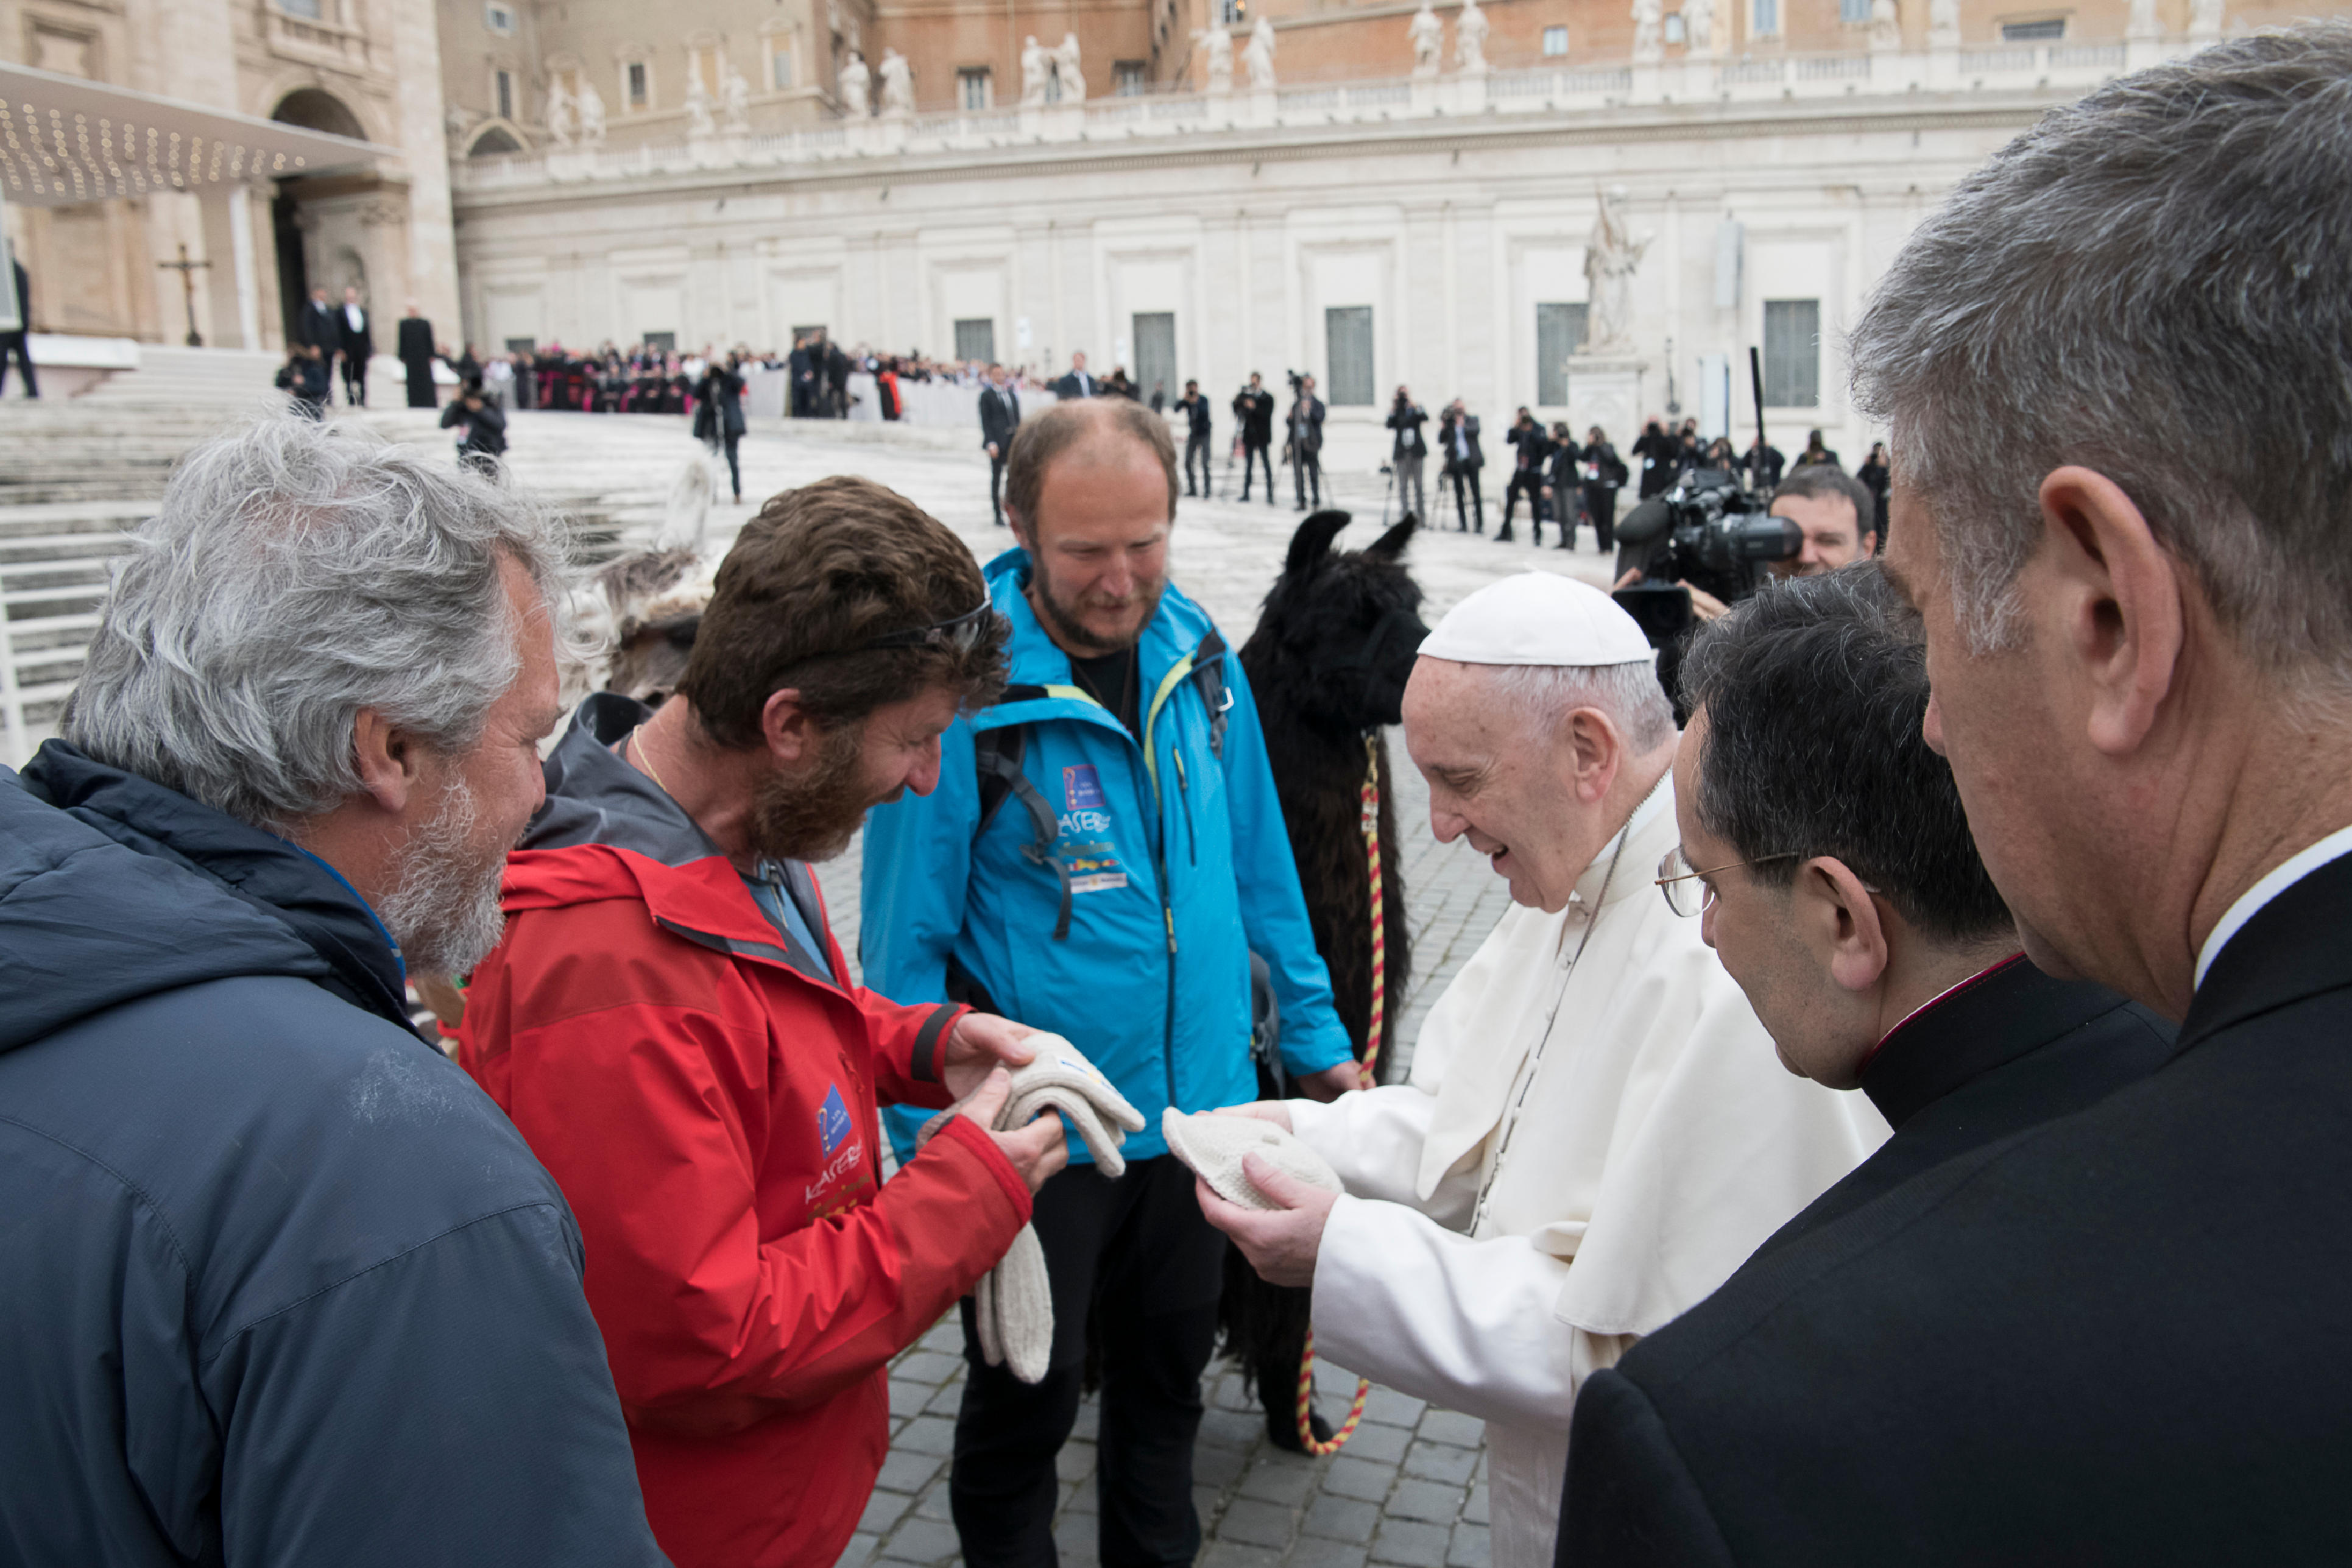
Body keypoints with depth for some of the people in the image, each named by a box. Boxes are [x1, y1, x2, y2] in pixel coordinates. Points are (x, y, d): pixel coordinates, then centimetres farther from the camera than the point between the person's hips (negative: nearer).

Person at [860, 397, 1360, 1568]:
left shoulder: (1198, 657, -4)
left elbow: (1258, 866, 7)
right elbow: (906, 941, -14)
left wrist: (1315, 1033, 10)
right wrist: (930, 1141, -13)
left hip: (1199, 1106, 5)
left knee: (1169, 1371, 24)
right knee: (1026, 1397, 15)